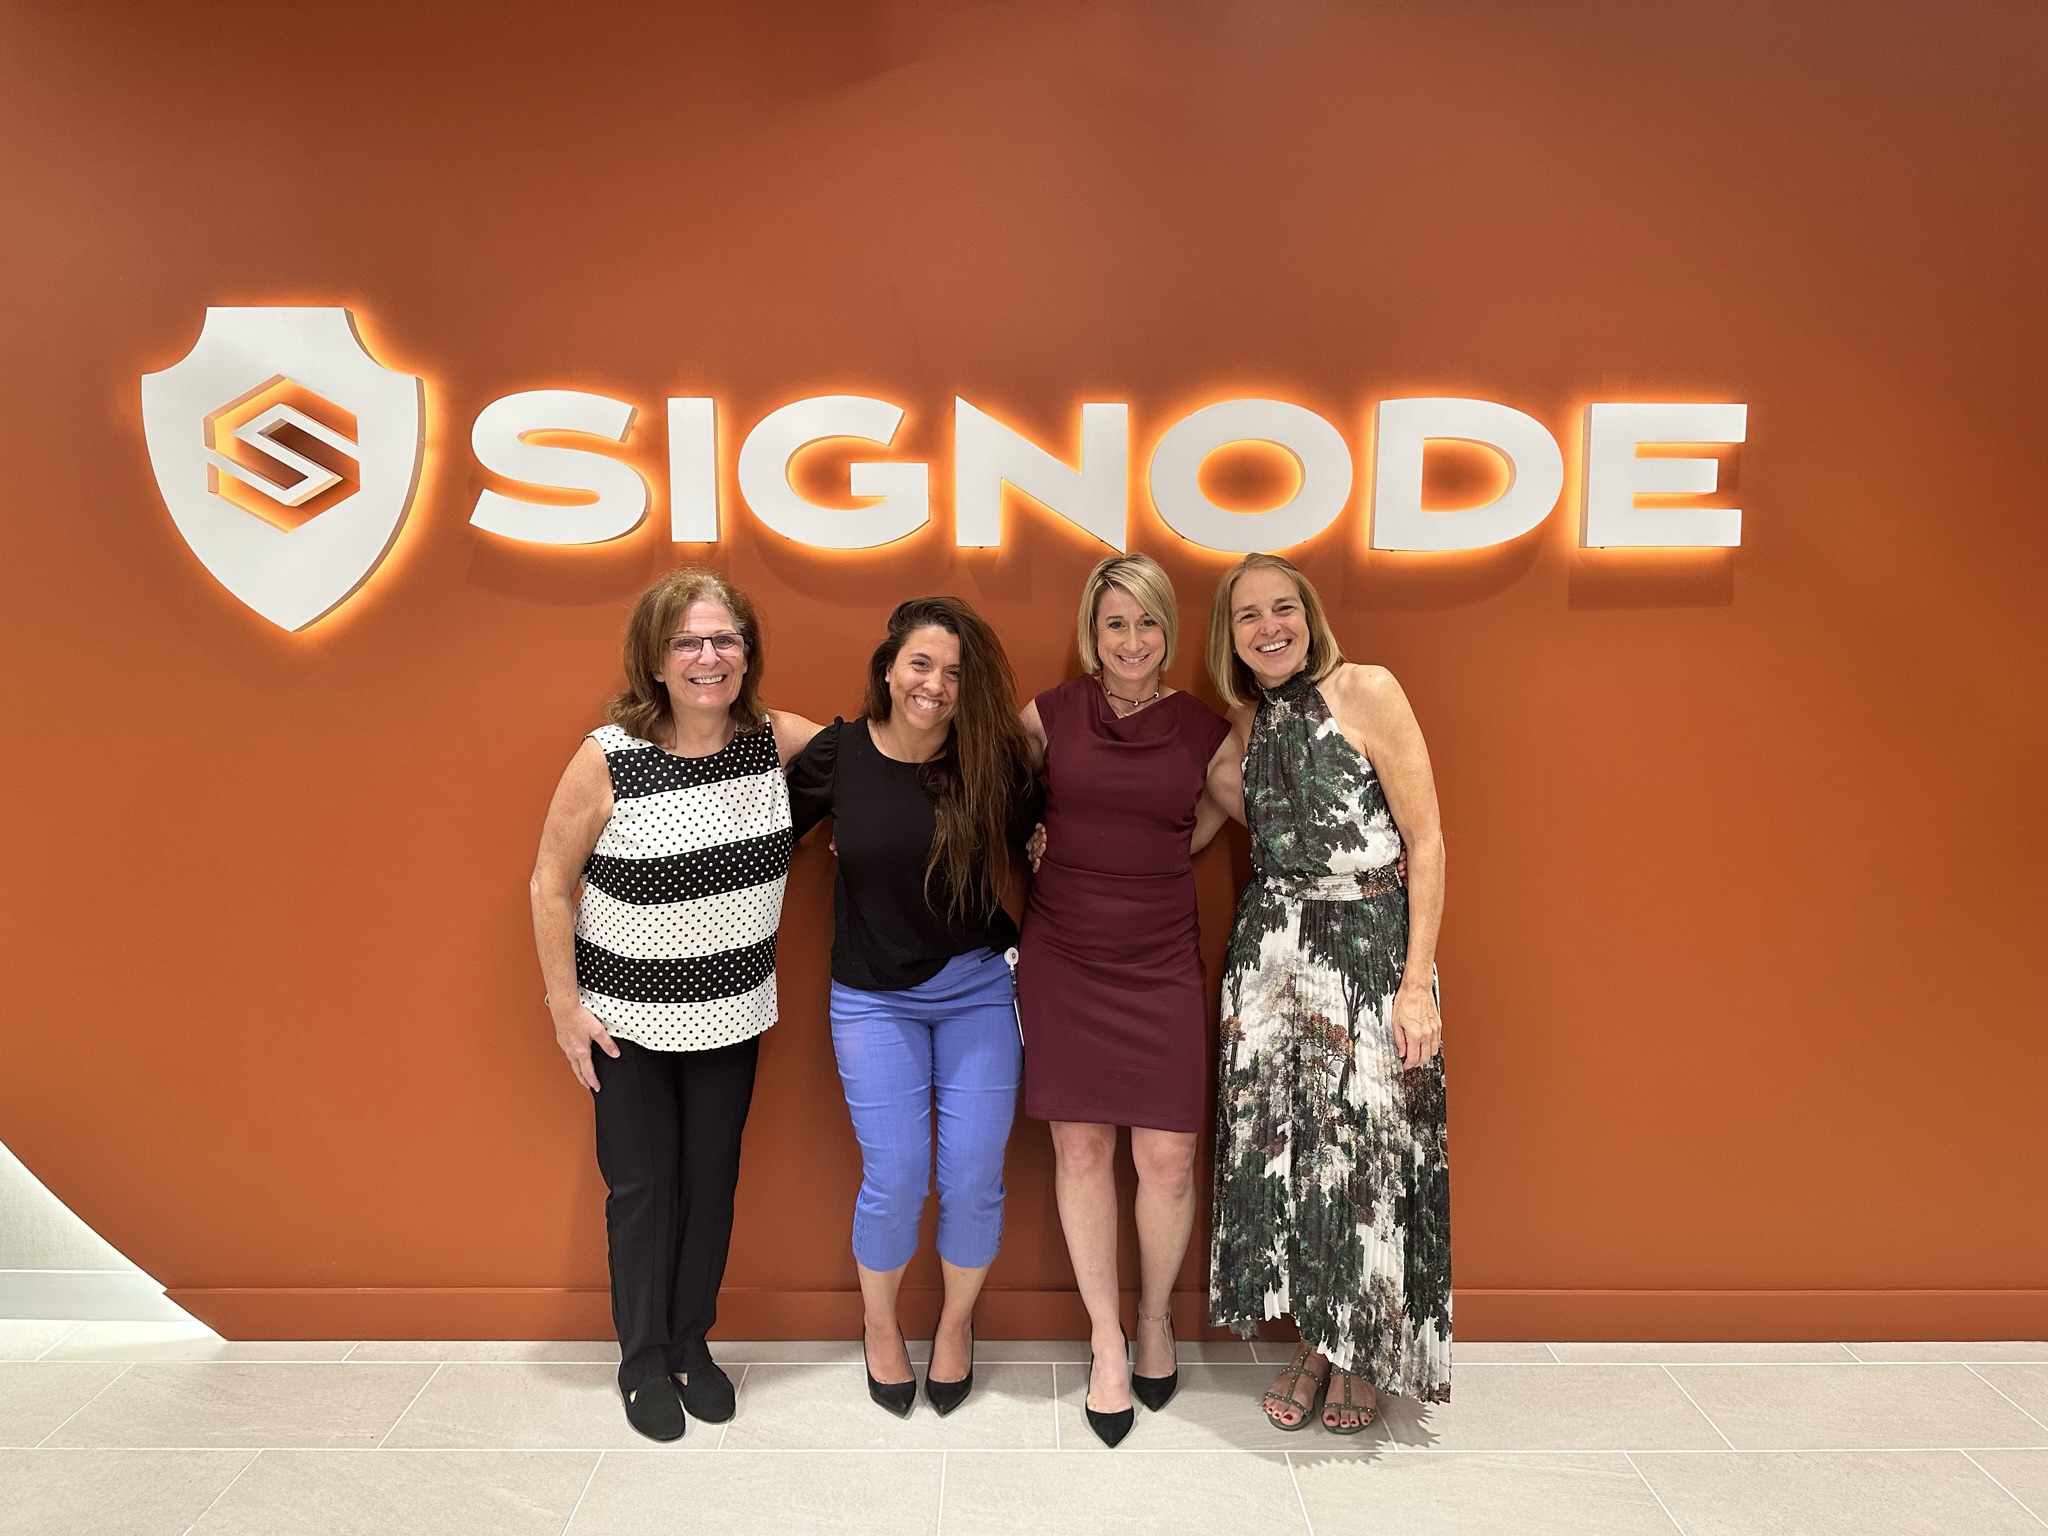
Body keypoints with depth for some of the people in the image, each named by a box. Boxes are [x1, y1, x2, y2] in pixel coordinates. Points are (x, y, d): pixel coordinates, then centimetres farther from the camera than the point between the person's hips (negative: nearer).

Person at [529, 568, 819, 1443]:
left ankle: (693, 1344, 36)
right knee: (641, 1186, 10)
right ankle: (643, 1361, 31)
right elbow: (550, 884, -10)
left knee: (712, 1182, 15)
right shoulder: (608, 757, -18)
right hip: (628, 1017, -3)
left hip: (732, 1014, 3)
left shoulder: (777, 742, -10)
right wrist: (563, 1004, -9)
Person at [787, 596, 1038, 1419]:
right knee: (895, 1179, 0)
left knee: (973, 1174, 3)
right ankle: (879, 1322, 31)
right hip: (875, 997, -1)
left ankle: (956, 1323, 33)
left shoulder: (993, 762, -8)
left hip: (980, 988, 1)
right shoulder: (837, 753, -9)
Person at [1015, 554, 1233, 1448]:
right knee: (1080, 1148, 5)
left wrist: (1140, 865, 9)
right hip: (1061, 956, 0)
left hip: (1161, 961, 0)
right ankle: (1107, 1341, 23)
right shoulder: (1050, 714, -2)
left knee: (1167, 1157, 1)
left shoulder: (1203, 730, 0)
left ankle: (1155, 1315, 29)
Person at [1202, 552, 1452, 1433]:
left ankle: (1361, 1353, 23)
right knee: (1278, 1138, 7)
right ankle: (1314, 1337, 27)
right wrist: (1209, 775, 4)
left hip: (1368, 943, -5)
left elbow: (1425, 840, -10)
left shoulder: (1368, 692, -8)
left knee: (1367, 1144, 1)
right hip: (1271, 948, 5)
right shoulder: (1247, 716, 9)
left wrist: (1417, 980, -13)